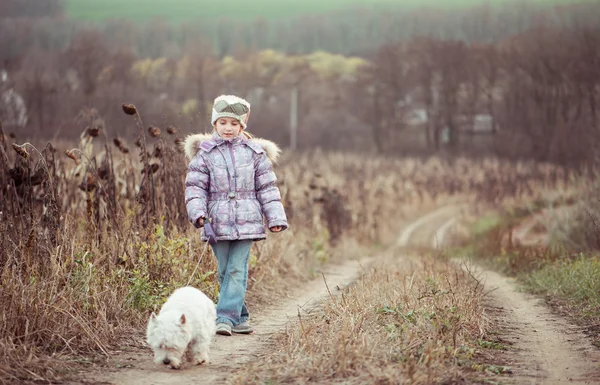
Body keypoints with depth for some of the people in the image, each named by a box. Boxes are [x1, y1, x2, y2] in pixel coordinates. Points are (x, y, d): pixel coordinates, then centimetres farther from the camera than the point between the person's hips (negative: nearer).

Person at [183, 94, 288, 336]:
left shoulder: (255, 153, 7)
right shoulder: (205, 153, 4)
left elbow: (266, 187, 9)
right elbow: (195, 186, 1)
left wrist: (275, 217, 3)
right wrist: (197, 211, -15)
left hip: (246, 222, -1)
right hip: (217, 223, 1)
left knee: (237, 270, -8)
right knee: (225, 272, 5)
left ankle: (226, 318, -10)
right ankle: (240, 318, 16)